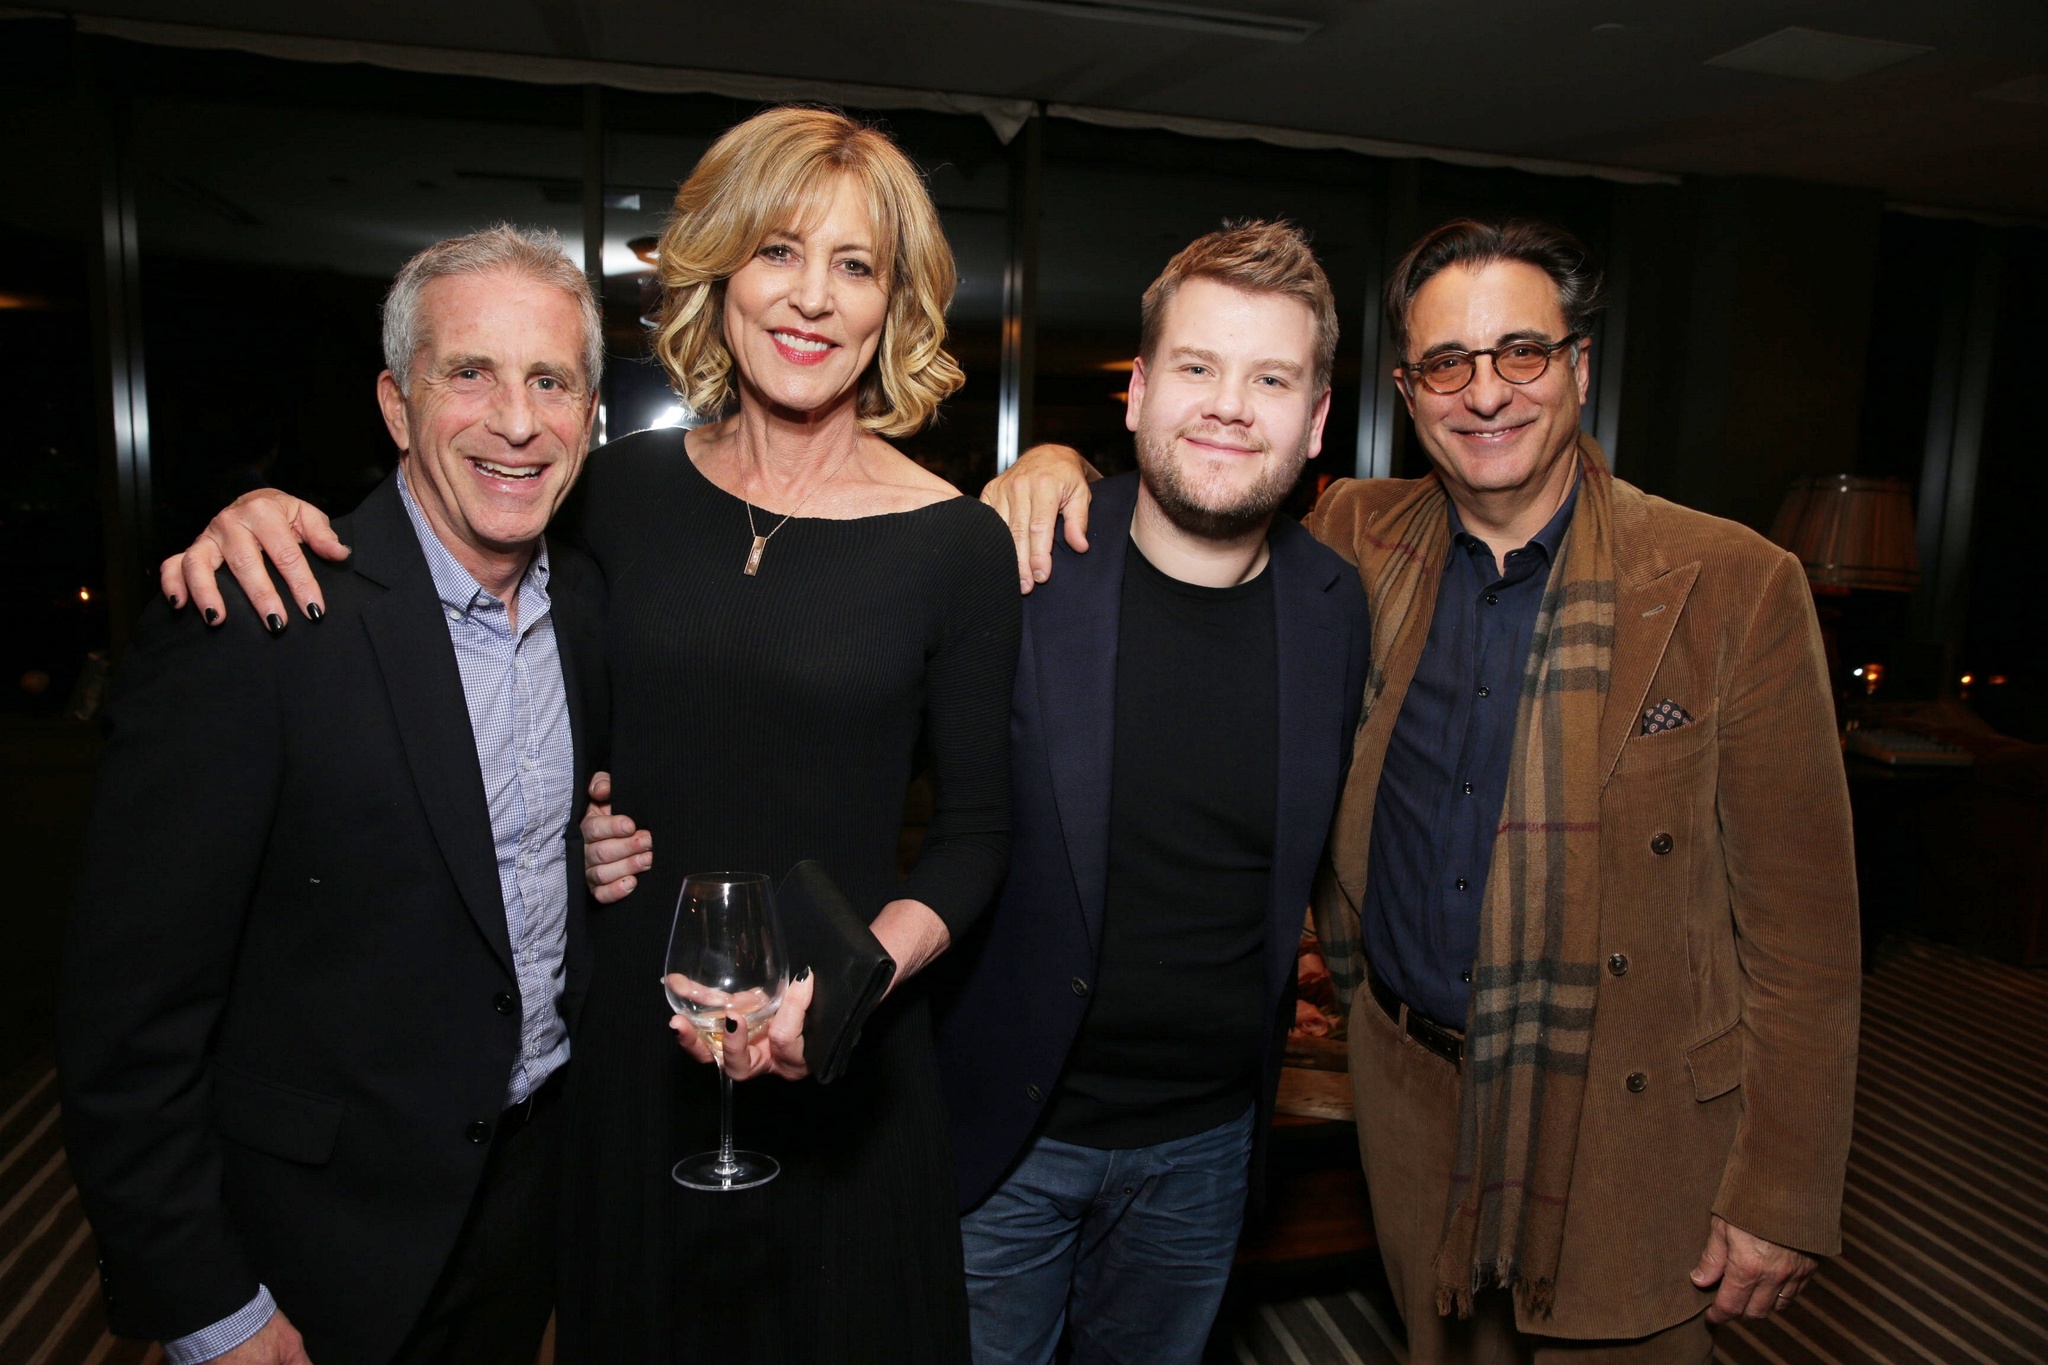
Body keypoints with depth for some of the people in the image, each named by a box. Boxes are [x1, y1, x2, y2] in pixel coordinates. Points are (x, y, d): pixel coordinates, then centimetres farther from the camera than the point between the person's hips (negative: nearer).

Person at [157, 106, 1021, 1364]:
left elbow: (977, 827, -6)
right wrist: (272, 506, -7)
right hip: (632, 1034, 3)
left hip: (835, 1067, -2)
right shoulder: (633, 489, -4)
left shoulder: (956, 546, -11)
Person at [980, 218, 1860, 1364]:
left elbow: (1801, 915, -10)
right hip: (1414, 1097, 3)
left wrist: (1780, 1196, -9)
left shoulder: (1735, 586, -12)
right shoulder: (1361, 541, -4)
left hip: (1627, 1129, -2)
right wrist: (1063, 470, -14)